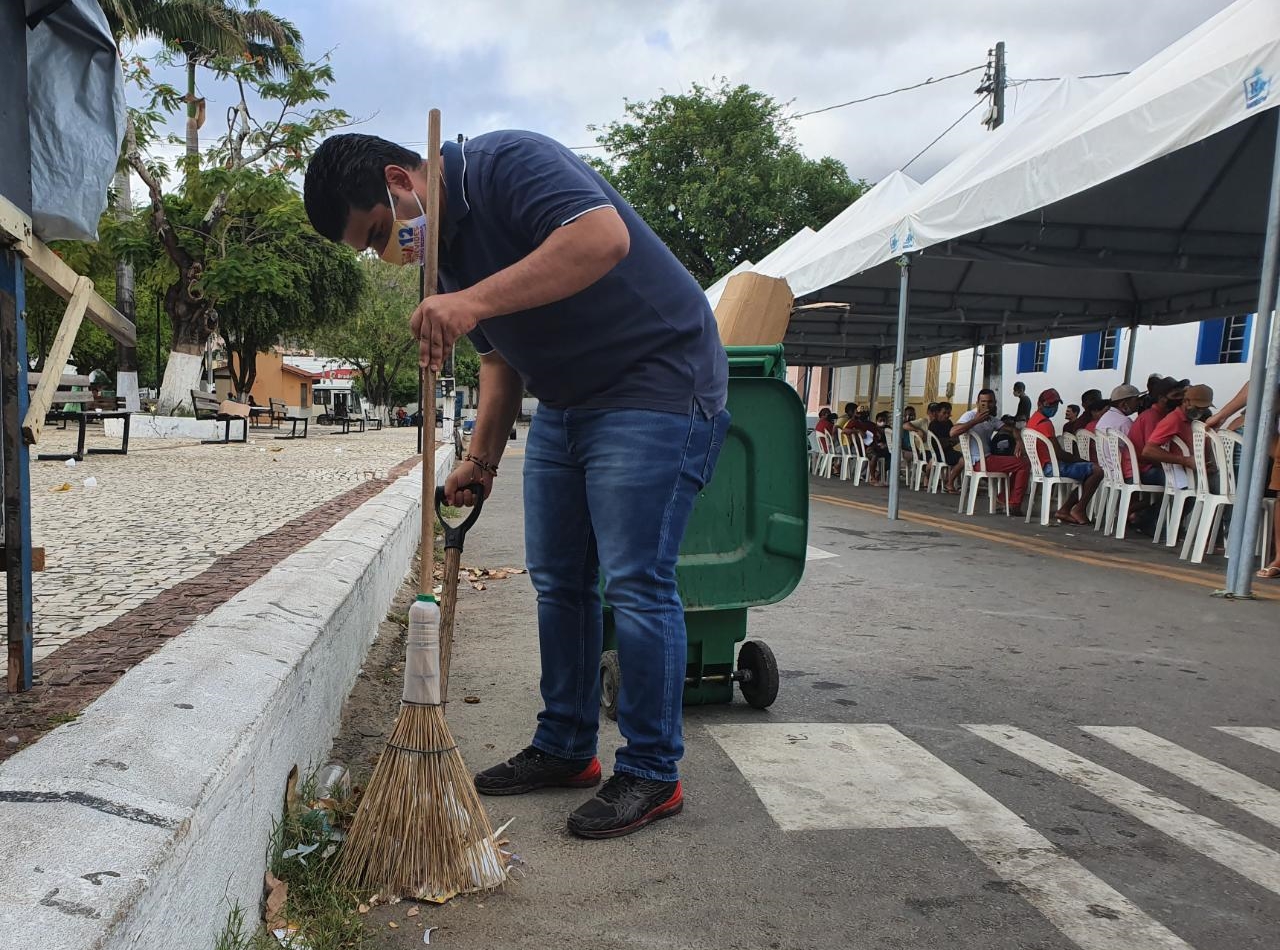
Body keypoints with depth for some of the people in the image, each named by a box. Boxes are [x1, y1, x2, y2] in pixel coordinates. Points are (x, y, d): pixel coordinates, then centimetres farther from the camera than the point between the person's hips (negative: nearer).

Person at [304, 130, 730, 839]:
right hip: (563, 407, 9)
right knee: (558, 581, 10)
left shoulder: (507, 163, -15)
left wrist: (473, 302, -35)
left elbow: (605, 236, -33)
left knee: (635, 583, -9)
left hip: (655, 389, -9)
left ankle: (652, 774, 6)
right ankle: (565, 748, 24)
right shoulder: (443, 247, 12)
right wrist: (483, 456, 9)